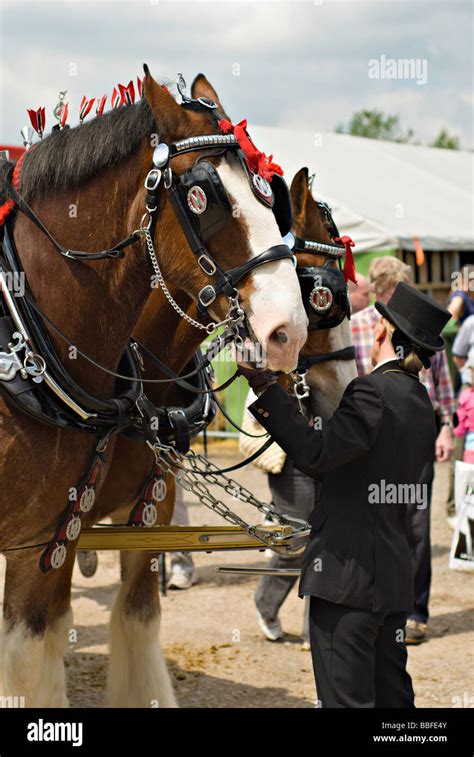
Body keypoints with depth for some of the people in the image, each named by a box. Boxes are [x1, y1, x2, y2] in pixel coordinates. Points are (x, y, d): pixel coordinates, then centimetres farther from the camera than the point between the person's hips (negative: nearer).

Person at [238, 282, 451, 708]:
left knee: (346, 697, -4)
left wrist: (266, 386, -19)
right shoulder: (422, 402, 13)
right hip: (395, 576, 9)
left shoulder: (375, 391, -14)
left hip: (348, 573, -9)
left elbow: (315, 454, -23)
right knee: (392, 695, 15)